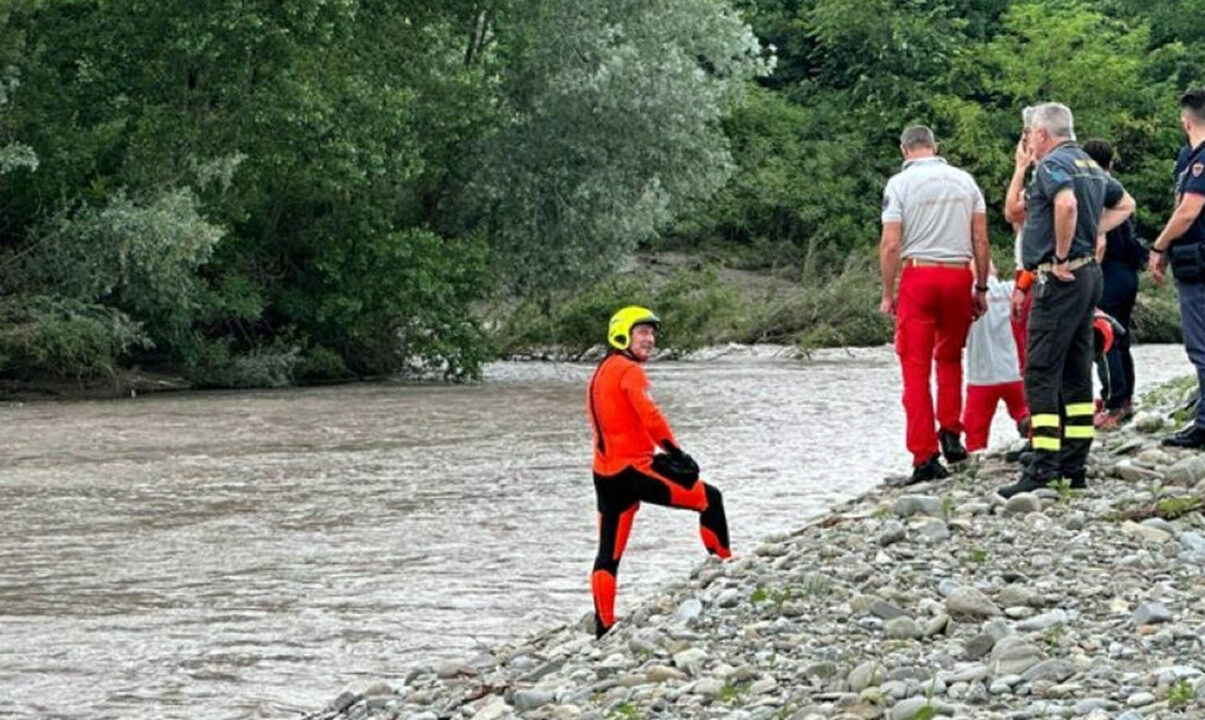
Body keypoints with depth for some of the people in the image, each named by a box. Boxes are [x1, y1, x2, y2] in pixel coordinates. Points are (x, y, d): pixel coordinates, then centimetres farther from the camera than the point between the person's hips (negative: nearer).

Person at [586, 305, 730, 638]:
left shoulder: (602, 372, 19)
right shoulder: (629, 371, -9)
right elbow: (650, 416, -22)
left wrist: (654, 455, 16)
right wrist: (676, 453, -19)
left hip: (605, 475, 9)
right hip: (632, 470, -9)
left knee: (608, 555, 10)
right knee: (709, 499, 2)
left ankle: (603, 628, 9)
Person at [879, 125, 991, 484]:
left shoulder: (900, 183, -2)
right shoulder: (964, 180, 8)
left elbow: (890, 244, -7)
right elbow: (981, 239, 7)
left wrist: (888, 294, 0)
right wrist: (981, 288, 13)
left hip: (918, 275, -3)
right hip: (958, 274, 3)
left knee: (916, 367, 0)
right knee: (950, 357, 21)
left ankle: (924, 456, -4)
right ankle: (951, 433, 8)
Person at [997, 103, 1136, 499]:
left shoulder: (1052, 165, -12)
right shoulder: (1090, 166, 16)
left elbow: (1066, 203, -32)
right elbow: (1125, 204, 31)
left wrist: (1061, 255, -21)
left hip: (1060, 278, -9)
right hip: (1089, 274, 10)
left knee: (1040, 373, -9)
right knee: (1076, 373, 13)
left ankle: (1043, 468, -15)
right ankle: (1074, 464, 15)